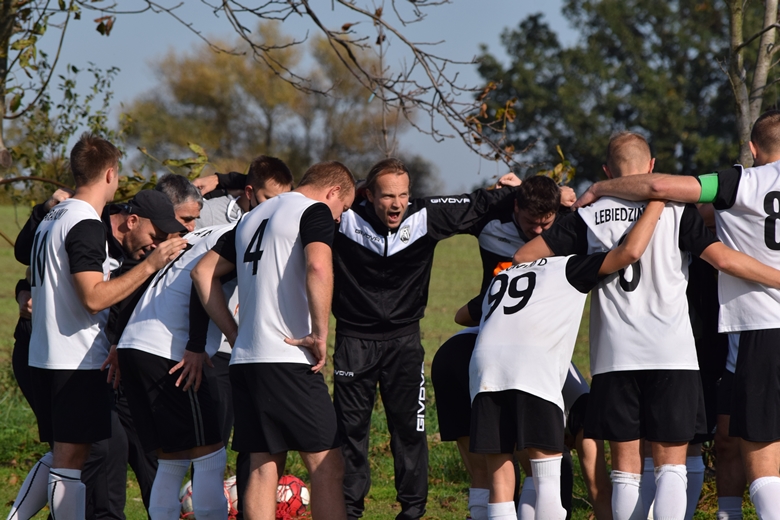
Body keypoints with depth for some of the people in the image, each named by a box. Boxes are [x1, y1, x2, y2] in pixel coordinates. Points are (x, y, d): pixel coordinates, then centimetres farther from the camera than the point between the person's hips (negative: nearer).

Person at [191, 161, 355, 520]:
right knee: (326, 467, -5)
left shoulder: (252, 218, 22)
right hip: (288, 360, -8)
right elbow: (318, 267, -22)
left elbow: (203, 272, 23)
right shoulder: (315, 212, -3)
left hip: (244, 360, 8)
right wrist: (320, 335, -15)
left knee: (264, 469, 7)